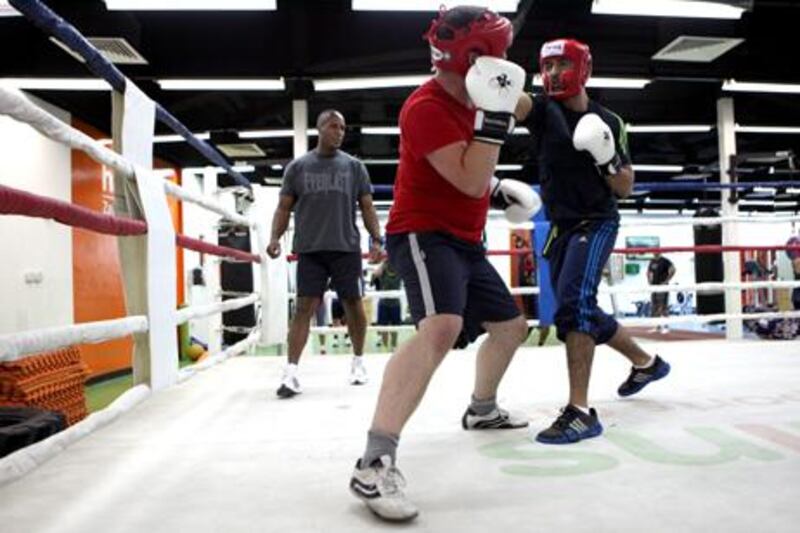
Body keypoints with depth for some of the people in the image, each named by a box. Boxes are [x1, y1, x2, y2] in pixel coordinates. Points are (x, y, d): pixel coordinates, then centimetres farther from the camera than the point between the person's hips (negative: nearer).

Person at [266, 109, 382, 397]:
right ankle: (291, 372, -7)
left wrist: (376, 239, -4)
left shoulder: (354, 166, 8)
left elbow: (367, 207, 8)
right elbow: (284, 207, 7)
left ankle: (358, 362, 25)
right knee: (304, 306, -7)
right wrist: (275, 237, -8)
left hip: (346, 248, 1)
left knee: (353, 304, 7)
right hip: (310, 250, -1)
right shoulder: (297, 167, 8)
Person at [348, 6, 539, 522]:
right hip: (422, 234, -10)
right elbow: (470, 182, -26)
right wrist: (495, 115, -26)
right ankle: (375, 463, -34)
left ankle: (482, 409, 44)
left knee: (511, 325, 19)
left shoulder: (469, 100, 12)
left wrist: (499, 188, 13)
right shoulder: (426, 107, -18)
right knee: (442, 326, -35)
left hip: (464, 240, 10)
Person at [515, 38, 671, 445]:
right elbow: (515, 103, -25)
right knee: (584, 315, 15)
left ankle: (581, 411, -24)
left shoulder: (609, 122, 1)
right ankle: (646, 363, 40)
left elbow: (625, 188, 3)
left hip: (596, 223, -4)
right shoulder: (543, 109, 1)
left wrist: (607, 158, -16)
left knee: (574, 302, -26)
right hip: (560, 228, 4)